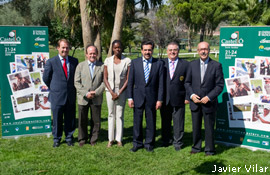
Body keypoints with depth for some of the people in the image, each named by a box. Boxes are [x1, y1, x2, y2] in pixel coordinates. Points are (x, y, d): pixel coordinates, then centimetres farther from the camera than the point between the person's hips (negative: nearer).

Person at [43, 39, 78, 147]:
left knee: (70, 119, 10)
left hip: (71, 96, 2)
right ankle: (56, 139, 23)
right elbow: (46, 78, 4)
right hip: (57, 96, -2)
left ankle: (69, 138, 26)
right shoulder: (51, 62, -3)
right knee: (57, 119, 7)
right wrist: (54, 88, 7)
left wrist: (73, 89, 9)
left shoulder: (74, 61, 6)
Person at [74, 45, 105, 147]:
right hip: (83, 98, 0)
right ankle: (82, 139, 25)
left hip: (97, 99, 0)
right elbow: (77, 82, -2)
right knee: (82, 120, 8)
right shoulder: (80, 66, 3)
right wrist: (85, 93, -12)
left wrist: (96, 92, -13)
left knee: (96, 121, 7)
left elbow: (104, 82, -1)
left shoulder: (102, 66, 1)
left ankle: (93, 139, 23)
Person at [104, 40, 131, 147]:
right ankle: (110, 139, 13)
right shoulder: (108, 60, 3)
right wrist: (112, 92, -8)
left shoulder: (127, 61, -1)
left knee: (120, 115, 2)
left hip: (122, 91, -1)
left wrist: (119, 92, -9)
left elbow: (128, 79, -3)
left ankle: (119, 139, 11)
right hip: (110, 90, 1)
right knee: (111, 114, 6)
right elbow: (105, 78, 2)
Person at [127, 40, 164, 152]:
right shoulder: (134, 63, 3)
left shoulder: (159, 64, 1)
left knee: (151, 122, 7)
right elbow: (130, 82, 3)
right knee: (137, 121, 7)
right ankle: (137, 143, 21)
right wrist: (130, 98, -3)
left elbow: (160, 83, 0)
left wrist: (159, 99, -5)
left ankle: (149, 144, 21)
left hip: (152, 97, 0)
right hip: (138, 97, 1)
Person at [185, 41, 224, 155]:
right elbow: (187, 82, 7)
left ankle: (209, 150, 22)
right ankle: (196, 147, 30)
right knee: (196, 127, 14)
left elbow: (220, 85, -7)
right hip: (195, 102, 3)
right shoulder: (192, 64, 4)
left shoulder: (216, 65, -5)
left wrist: (209, 97, -15)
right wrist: (191, 95, -8)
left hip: (209, 103, -3)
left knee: (209, 128, 7)